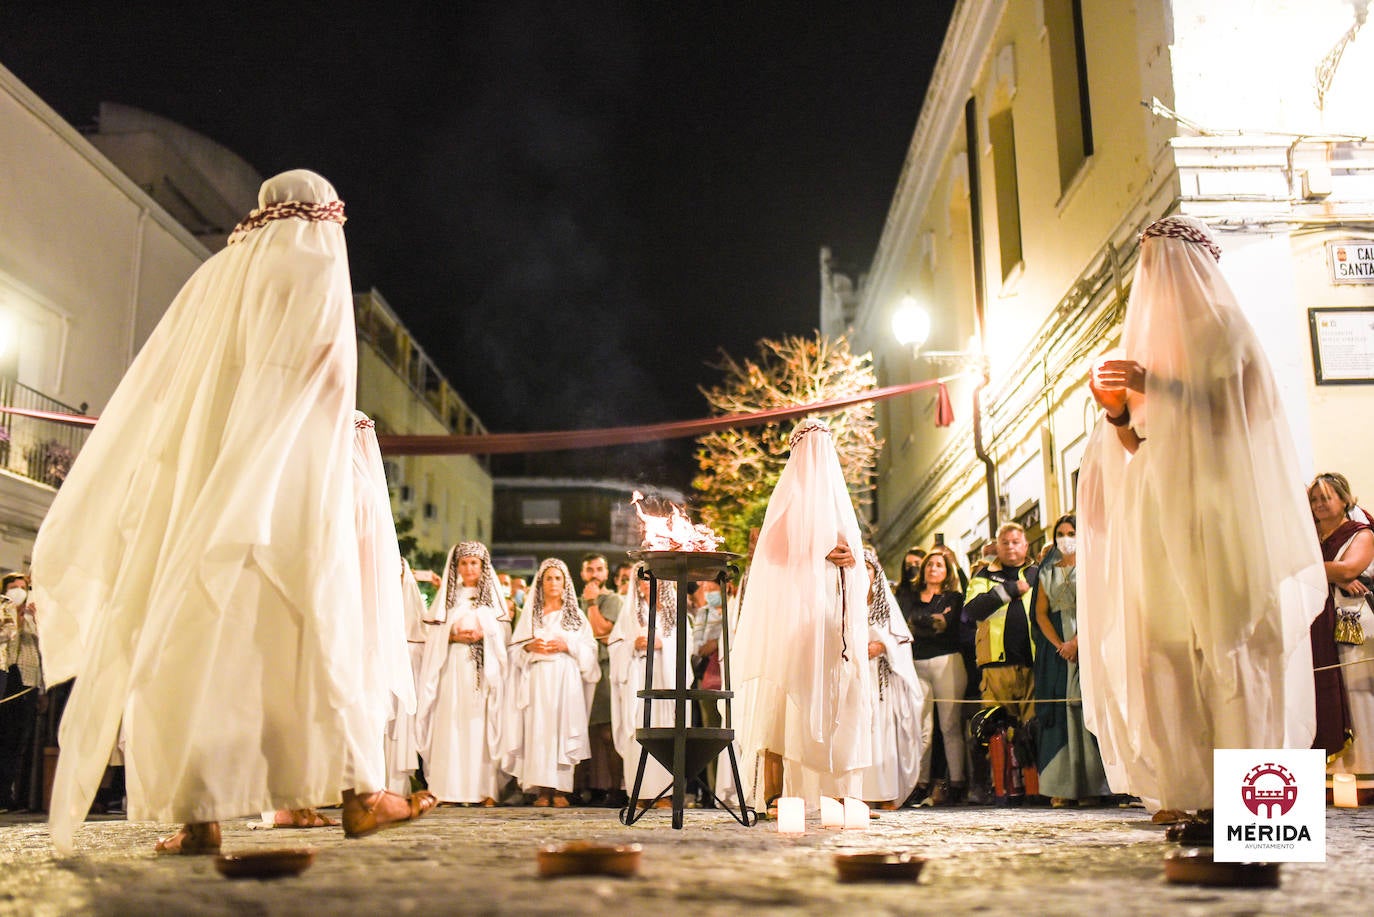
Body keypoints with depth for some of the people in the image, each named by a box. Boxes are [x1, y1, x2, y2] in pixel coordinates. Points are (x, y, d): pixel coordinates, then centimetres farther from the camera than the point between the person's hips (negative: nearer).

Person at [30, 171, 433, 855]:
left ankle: (197, 813, -6)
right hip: (282, 480, -4)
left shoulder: (217, 274, 20)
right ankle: (352, 794, -3)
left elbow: (156, 379, 15)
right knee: (310, 625, -3)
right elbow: (325, 381, -8)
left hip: (190, 476, 5)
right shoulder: (319, 270, 5)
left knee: (193, 627, 0)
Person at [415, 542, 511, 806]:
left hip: (484, 669, -1)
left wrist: (483, 634, -11)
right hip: (453, 668, 1)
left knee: (481, 724, -7)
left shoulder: (493, 595, 14)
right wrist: (453, 636, -11)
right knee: (451, 726, -7)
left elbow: (504, 633, 7)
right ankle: (449, 790, -8)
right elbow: (433, 635, 8)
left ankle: (485, 789, -8)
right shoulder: (447, 595, 16)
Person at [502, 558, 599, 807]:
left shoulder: (575, 614, 15)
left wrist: (568, 646, -8)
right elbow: (514, 650, 11)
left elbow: (590, 648, 7)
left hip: (566, 680, 0)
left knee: (563, 728, -8)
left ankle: (560, 789, -7)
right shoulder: (530, 614, 16)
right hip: (537, 679, 0)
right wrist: (529, 647, -8)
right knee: (538, 729, -8)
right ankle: (542, 789, -7)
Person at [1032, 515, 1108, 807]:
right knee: (1059, 712, -2)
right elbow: (1041, 613, 8)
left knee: (1086, 708, -7)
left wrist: (1076, 641, -15)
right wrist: (1059, 645, -7)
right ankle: (1062, 786, -4)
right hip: (1056, 648, 3)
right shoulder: (1048, 572, 16)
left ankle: (1090, 785, -6)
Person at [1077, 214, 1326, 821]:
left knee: (1223, 637, -9)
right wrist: (1117, 412, -4)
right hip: (1156, 514, 6)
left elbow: (1233, 414, -11)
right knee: (1164, 643, -2)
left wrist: (1157, 386, -19)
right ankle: (1185, 787, -1)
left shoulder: (1221, 328, 3)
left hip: (1211, 507, -5)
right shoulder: (1146, 338, 20)